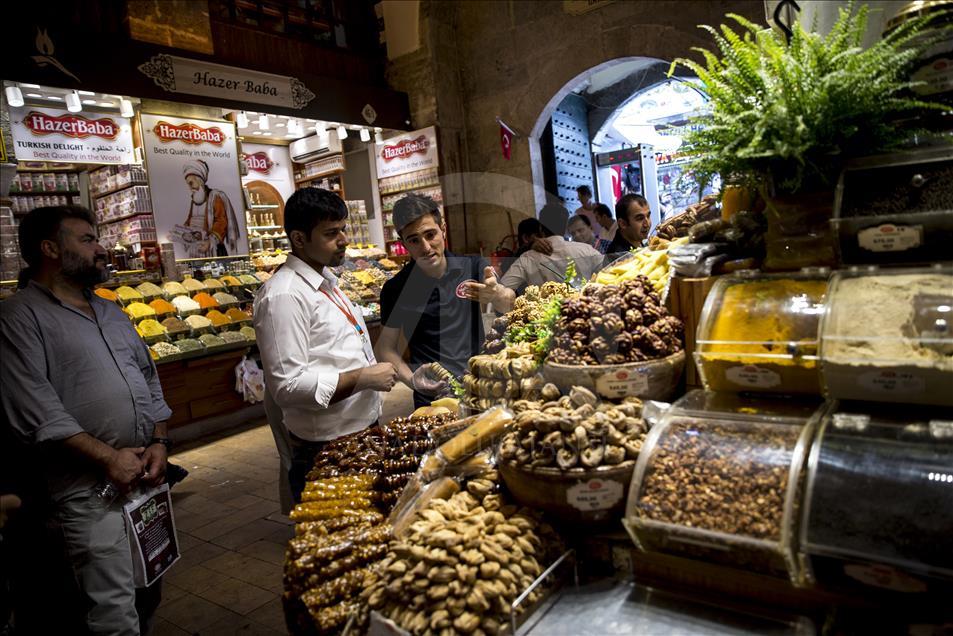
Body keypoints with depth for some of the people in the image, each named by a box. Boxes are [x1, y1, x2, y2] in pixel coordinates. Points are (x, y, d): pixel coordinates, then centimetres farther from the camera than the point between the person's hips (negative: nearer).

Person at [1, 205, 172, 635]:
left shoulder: (111, 312, 15)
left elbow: (149, 379, 16)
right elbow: (35, 411, -16)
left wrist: (159, 443, 2)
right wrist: (109, 456, -16)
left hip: (147, 477, 7)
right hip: (88, 490, -7)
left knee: (149, 593, 18)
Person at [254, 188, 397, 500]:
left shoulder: (326, 280, 11)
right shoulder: (283, 296, -20)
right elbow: (287, 385, -25)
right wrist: (364, 377, -22)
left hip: (363, 428, 9)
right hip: (326, 448, -9)